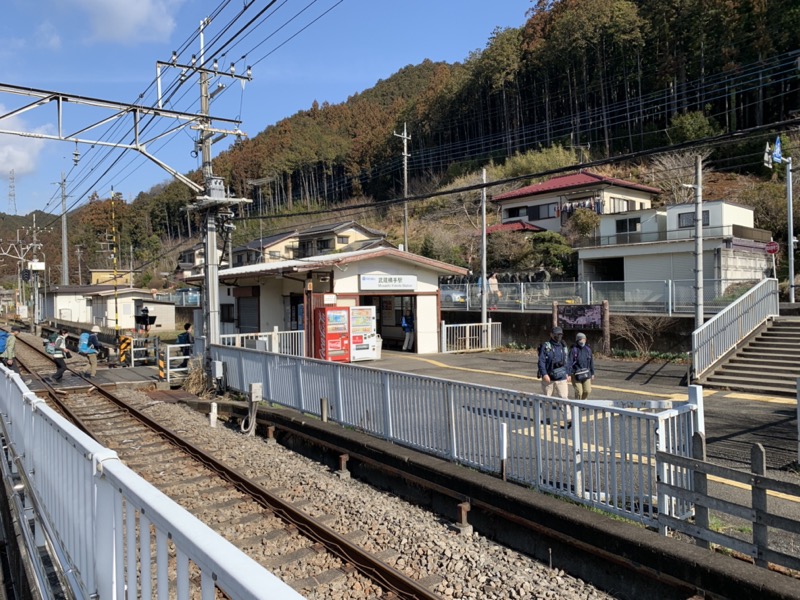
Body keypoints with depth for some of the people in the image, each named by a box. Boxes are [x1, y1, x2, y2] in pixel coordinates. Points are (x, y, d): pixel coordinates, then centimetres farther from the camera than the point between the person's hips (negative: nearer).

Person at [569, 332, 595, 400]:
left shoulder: (588, 349, 7)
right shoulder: (573, 350, -9)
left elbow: (591, 362, 15)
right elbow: (570, 362, -10)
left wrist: (592, 373, 15)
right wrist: (569, 374, -15)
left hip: (586, 374, 5)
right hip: (576, 374, -4)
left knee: (587, 391, 2)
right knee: (579, 392, -4)